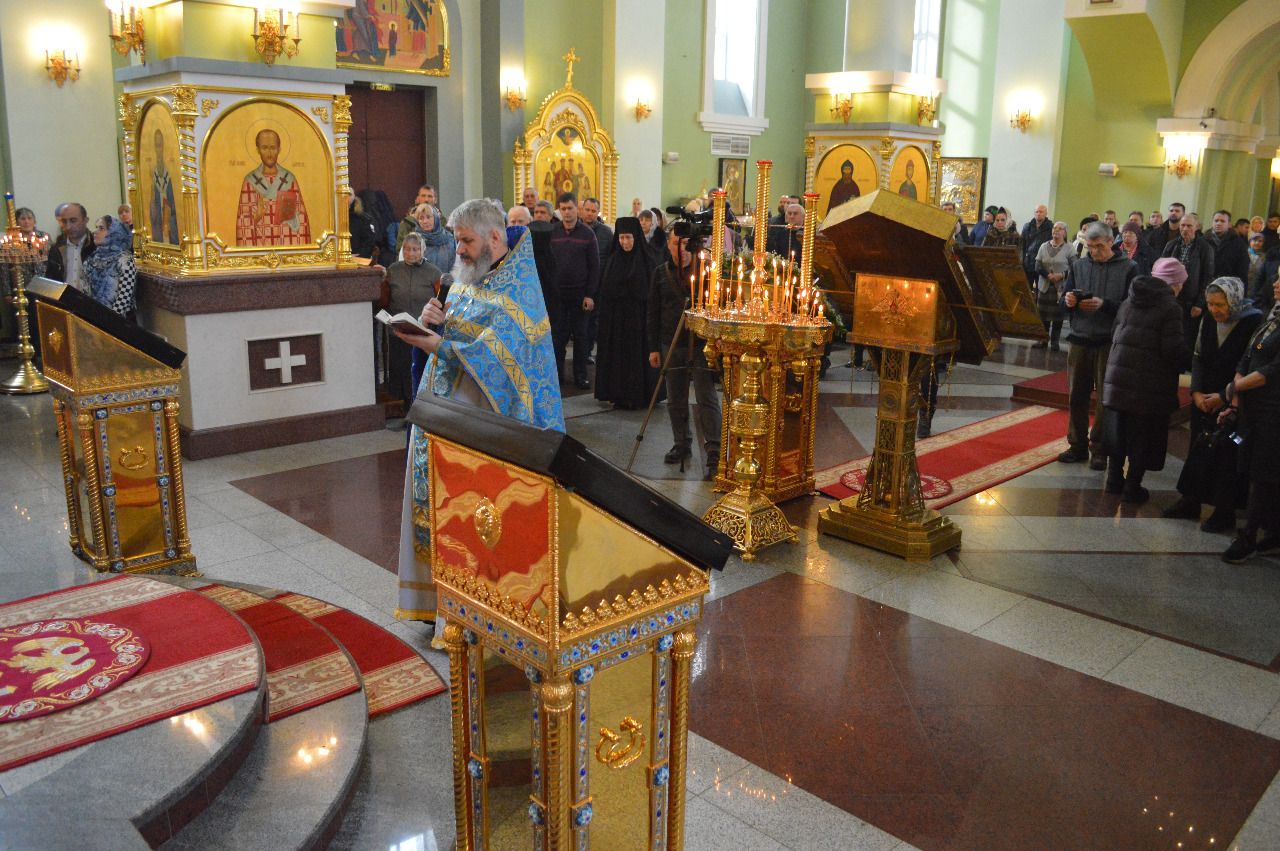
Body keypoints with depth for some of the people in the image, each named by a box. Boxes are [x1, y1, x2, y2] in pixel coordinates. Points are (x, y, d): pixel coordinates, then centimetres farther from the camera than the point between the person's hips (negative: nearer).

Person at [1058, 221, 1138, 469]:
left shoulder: (1128, 268, -2)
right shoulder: (1078, 265, 8)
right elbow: (1064, 300, 10)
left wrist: (1104, 305, -22)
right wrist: (1068, 301, -12)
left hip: (1110, 343, -3)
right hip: (1080, 339, 3)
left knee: (1106, 399, 3)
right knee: (1077, 396, 8)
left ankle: (1099, 450, 12)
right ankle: (1078, 446, 19)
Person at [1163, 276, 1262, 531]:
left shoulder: (1254, 324, -16)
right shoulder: (1208, 321, 3)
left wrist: (1224, 396, -16)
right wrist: (1197, 392, -3)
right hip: (1203, 401, 6)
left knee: (1228, 457, 0)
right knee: (1198, 450, 13)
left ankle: (1225, 513, 11)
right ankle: (1190, 503, 25)